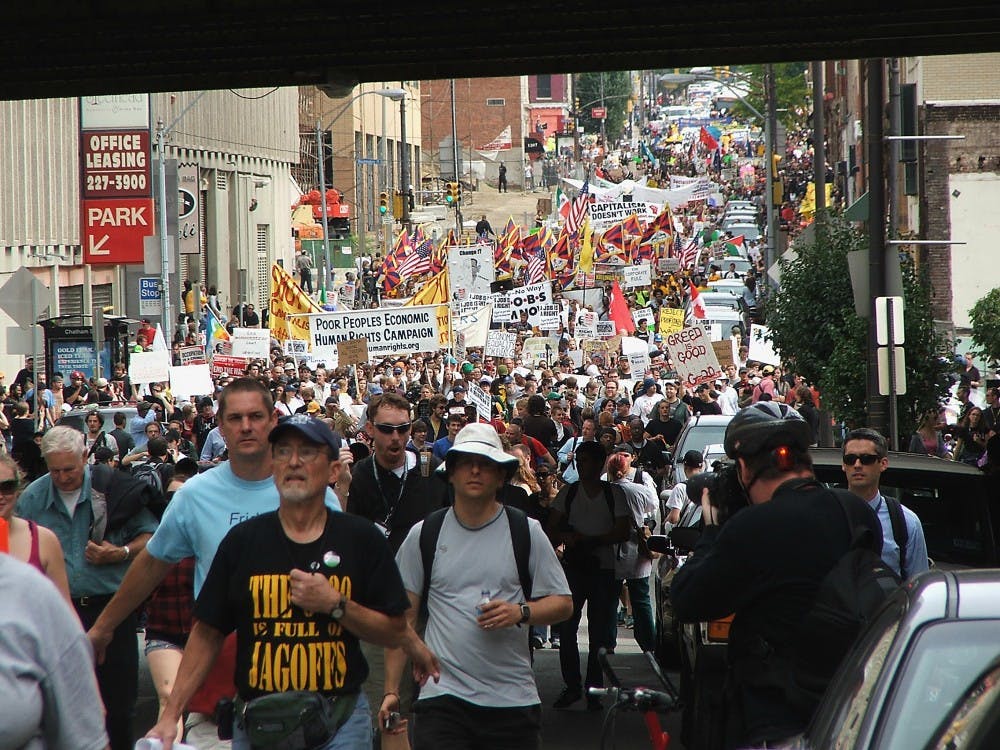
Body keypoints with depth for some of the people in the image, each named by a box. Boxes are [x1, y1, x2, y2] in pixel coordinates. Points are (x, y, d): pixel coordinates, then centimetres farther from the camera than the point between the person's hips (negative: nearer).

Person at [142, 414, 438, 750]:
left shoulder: (362, 539, 1)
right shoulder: (242, 540, 3)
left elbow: (395, 631, 2)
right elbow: (207, 635, 4)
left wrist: (336, 605, -13)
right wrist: (170, 716, -1)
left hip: (340, 723, -1)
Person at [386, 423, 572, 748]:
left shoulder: (526, 532, 6)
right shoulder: (423, 535, 7)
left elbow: (562, 604, 7)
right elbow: (402, 617, 8)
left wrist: (521, 612, -13)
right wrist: (391, 690, 2)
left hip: (513, 697, 1)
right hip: (443, 696, -1)